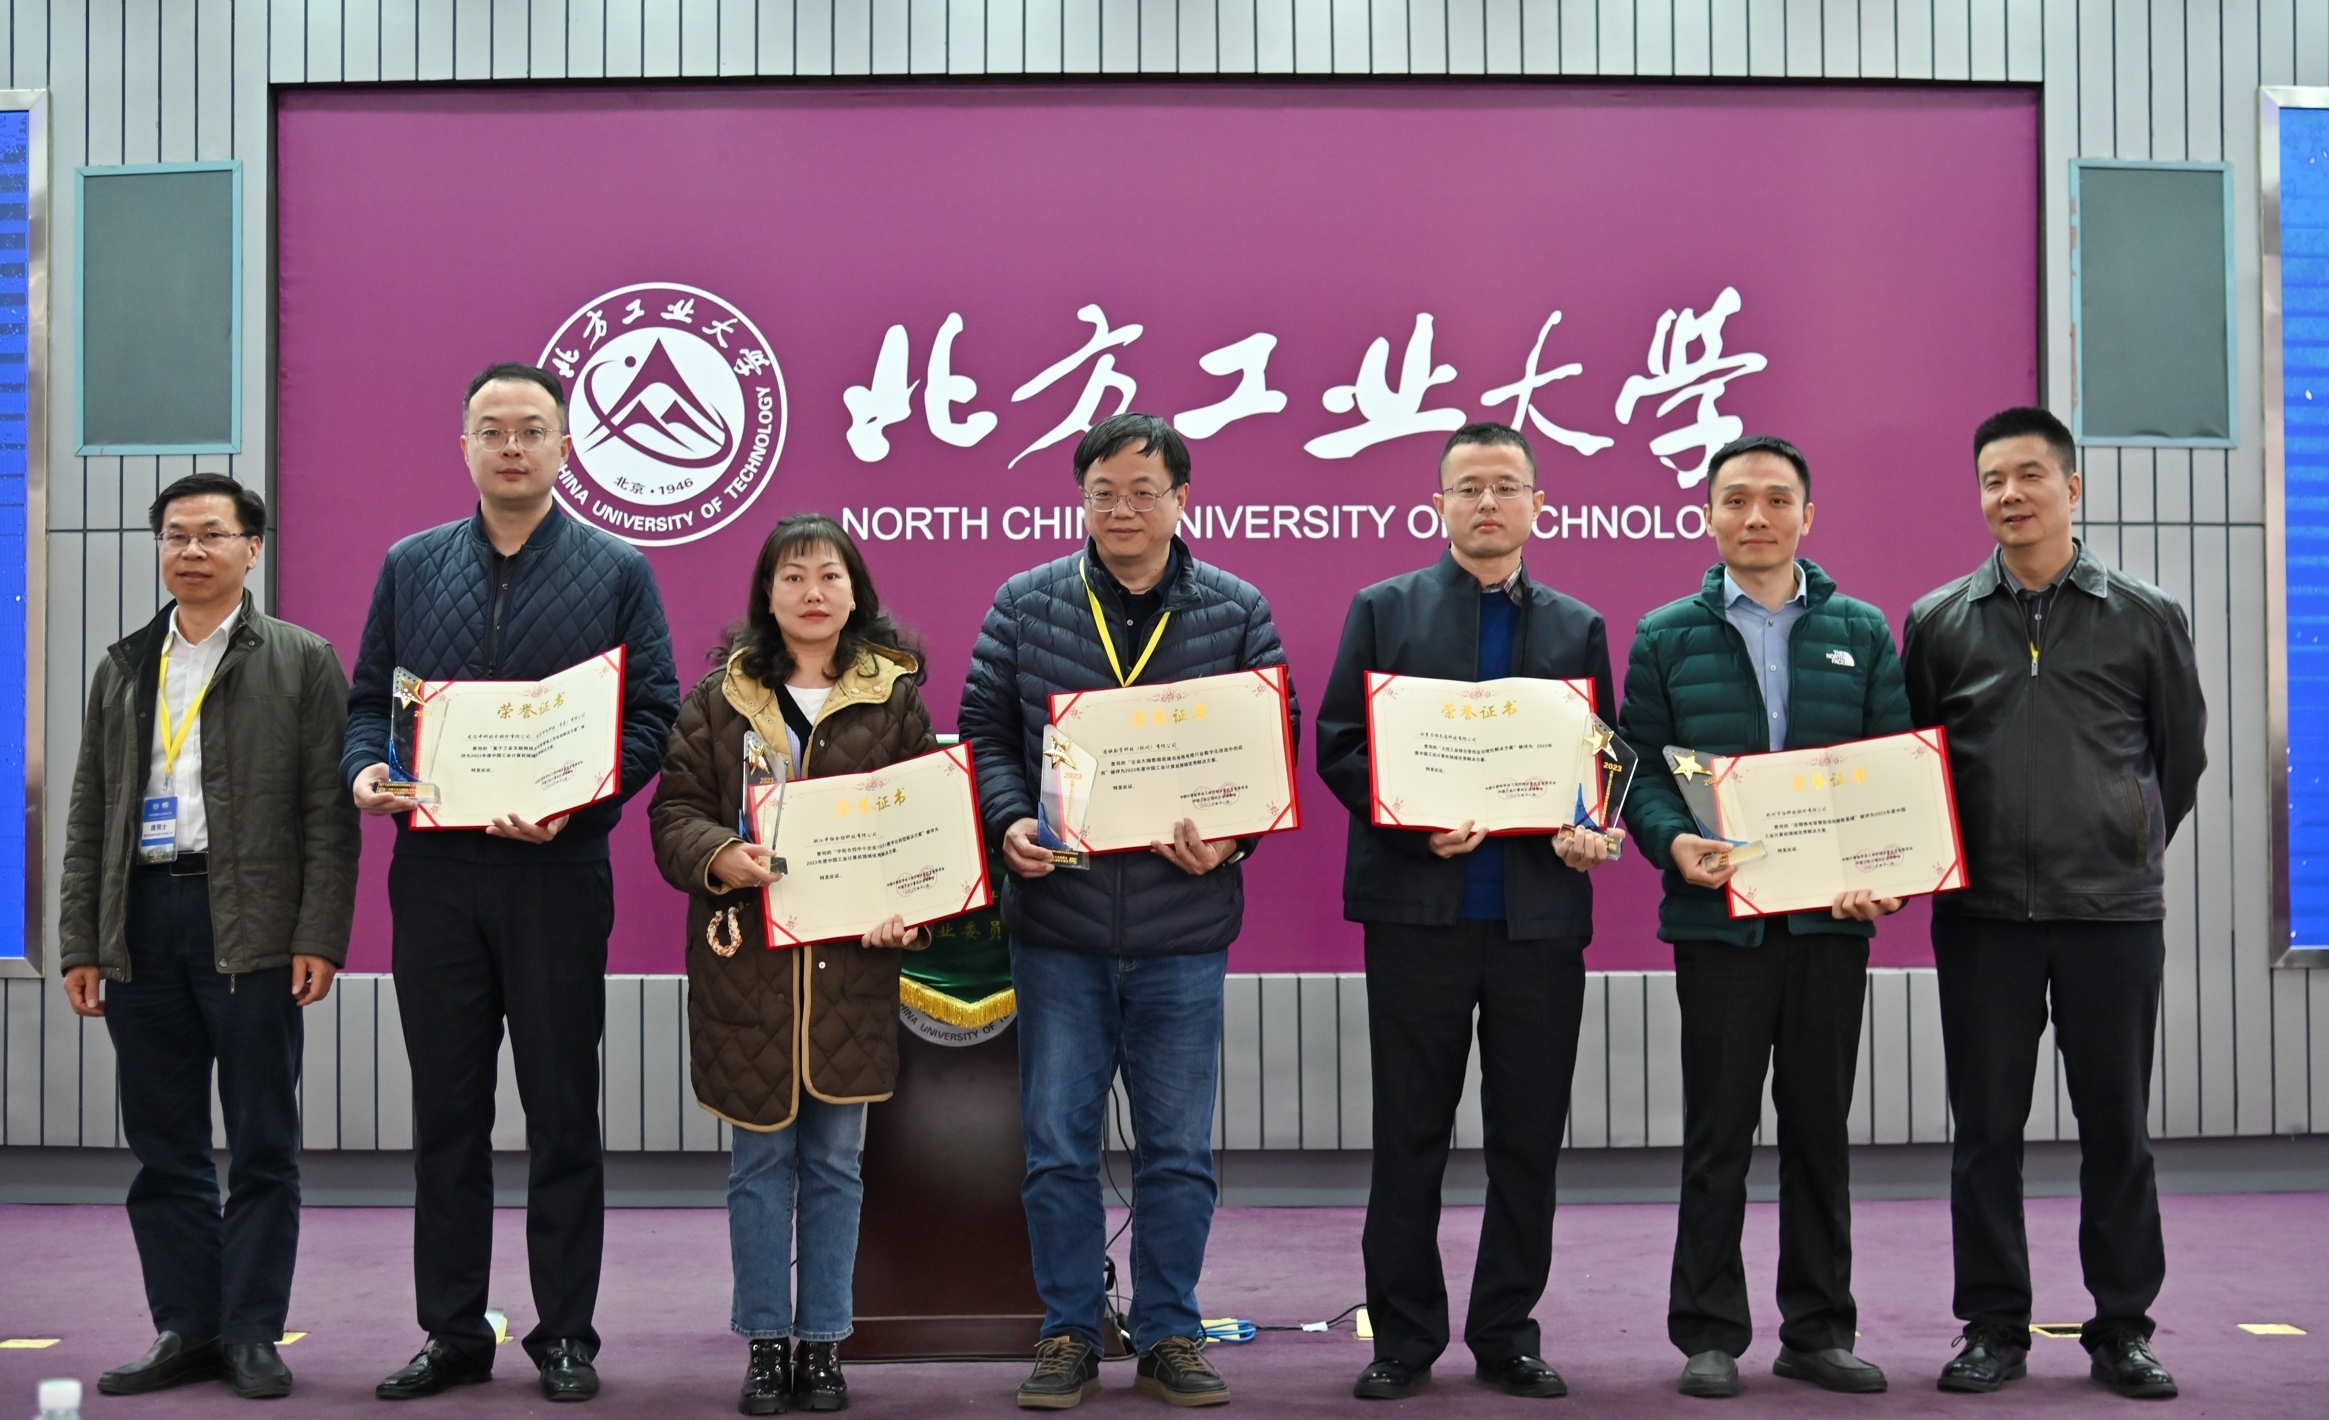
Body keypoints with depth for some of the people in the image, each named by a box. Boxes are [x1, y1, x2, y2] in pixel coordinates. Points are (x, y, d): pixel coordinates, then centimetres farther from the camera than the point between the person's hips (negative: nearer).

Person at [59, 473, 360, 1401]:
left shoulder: (302, 662, 3)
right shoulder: (123, 669, 17)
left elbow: (328, 811, -3)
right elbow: (89, 815, 15)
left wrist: (320, 936, -11)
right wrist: (80, 943, 8)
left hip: (252, 931, -4)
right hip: (140, 925, 4)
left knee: (262, 1144, 1)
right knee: (163, 1147, 8)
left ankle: (252, 1333, 8)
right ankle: (186, 1331, 16)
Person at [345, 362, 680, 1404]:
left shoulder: (616, 573, 3)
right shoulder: (411, 566, 11)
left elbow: (654, 714, -2)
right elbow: (368, 698, 13)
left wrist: (577, 798, -17)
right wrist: (365, 772, -9)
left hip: (557, 871, -2)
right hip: (433, 869, 3)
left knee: (563, 1110, 4)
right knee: (446, 1106, 8)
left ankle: (565, 1335, 14)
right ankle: (452, 1333, 17)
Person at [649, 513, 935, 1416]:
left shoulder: (897, 698, 5)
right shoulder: (718, 698, 7)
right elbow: (675, 809, 4)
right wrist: (720, 858, -17)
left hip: (851, 960, 0)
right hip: (746, 960, 0)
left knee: (834, 1160, 7)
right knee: (760, 1160, 6)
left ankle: (823, 1342, 17)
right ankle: (765, 1343, 16)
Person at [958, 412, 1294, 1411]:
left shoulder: (1238, 614, 2)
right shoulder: (1025, 606, 3)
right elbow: (983, 731, 7)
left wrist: (1230, 838, -13)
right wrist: (1010, 822, -11)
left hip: (1182, 927, 0)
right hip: (1056, 924, 0)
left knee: (1179, 1148, 8)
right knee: (1057, 1144, 6)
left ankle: (1169, 1335, 21)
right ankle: (1068, 1335, 20)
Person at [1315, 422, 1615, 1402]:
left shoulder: (1579, 628, 14)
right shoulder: (1385, 611, 7)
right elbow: (1338, 744, 1)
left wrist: (1593, 829, -9)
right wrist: (1416, 824, -14)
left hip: (1542, 913, 2)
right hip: (1417, 907, -2)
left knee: (1529, 1140, 6)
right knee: (1409, 1136, 4)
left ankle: (1507, 1333, 19)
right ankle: (1404, 1338, 14)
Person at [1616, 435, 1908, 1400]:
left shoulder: (1861, 632, 10)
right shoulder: (1667, 637, 5)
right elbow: (1639, 764, 2)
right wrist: (1673, 841, -17)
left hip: (1833, 920, 2)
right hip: (1718, 916, -2)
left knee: (1820, 1129, 9)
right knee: (1718, 1132, 3)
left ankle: (1819, 1331, 20)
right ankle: (1710, 1335, 12)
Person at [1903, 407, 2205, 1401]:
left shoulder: (2145, 617, 3)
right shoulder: (1938, 622, 4)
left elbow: (2181, 754, 11)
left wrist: (2131, 854, 12)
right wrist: (1943, 860, 5)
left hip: (2113, 912, 0)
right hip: (1982, 915, 1)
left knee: (2116, 1125, 6)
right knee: (1986, 1125, 5)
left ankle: (2123, 1328, 17)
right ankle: (1994, 1328, 15)